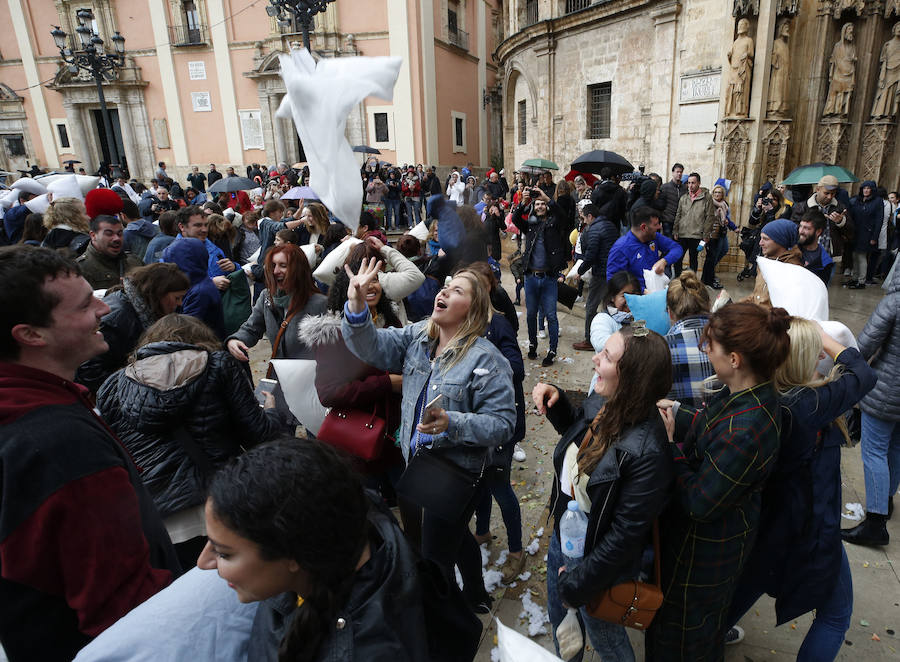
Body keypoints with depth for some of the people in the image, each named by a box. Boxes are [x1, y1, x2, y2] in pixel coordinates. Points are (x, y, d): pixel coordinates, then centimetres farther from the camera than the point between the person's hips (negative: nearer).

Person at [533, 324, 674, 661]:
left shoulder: (647, 452, -35)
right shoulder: (599, 403, -14)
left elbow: (626, 535, -27)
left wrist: (578, 583, -16)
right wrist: (555, 401, -8)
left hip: (598, 562, -6)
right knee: (560, 624, 31)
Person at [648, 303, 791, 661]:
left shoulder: (745, 431, -40)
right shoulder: (750, 392, -12)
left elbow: (699, 502, -31)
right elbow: (707, 423, 5)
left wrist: (668, 445, -25)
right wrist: (674, 413, -9)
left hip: (704, 548, -8)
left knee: (682, 630, 21)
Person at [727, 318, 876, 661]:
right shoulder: (810, 404, -31)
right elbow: (863, 374, -16)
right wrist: (825, 338, -5)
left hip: (764, 517, 7)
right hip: (809, 529, -6)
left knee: (750, 581, 33)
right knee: (836, 614, 21)